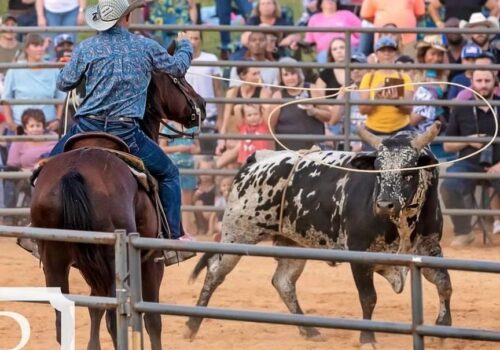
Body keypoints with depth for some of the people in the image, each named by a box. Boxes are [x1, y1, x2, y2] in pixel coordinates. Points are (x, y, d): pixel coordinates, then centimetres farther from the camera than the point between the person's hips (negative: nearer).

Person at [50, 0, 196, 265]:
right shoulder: (145, 47, 3)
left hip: (87, 128, 1)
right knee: (168, 174, 17)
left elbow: (63, 83, 9)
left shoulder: (86, 49, 1)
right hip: (126, 132, -1)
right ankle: (174, 238, 10)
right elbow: (178, 67, 18)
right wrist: (185, 46, 41)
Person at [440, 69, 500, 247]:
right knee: (448, 187, -27)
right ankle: (463, 232, -6)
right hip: (469, 164, 1)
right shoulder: (461, 110, 7)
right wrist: (468, 141, -7)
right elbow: (447, 146, 12)